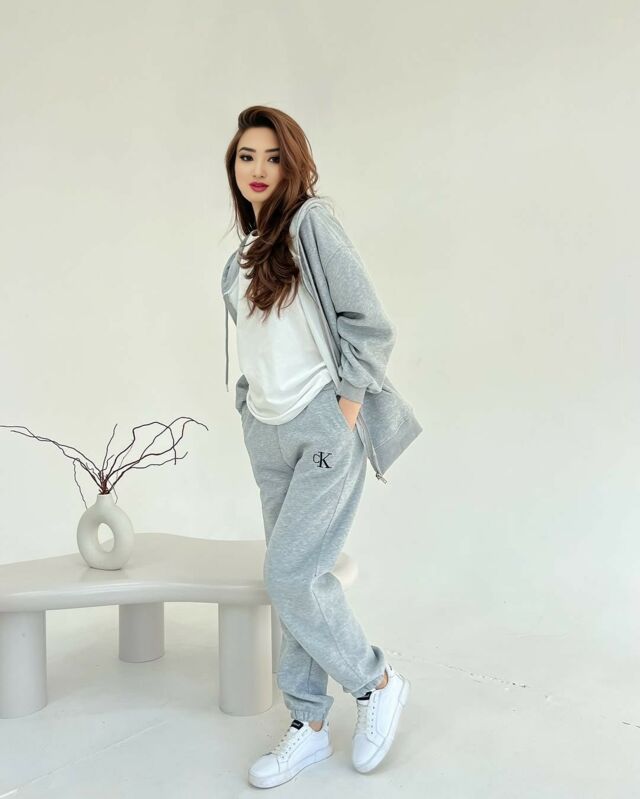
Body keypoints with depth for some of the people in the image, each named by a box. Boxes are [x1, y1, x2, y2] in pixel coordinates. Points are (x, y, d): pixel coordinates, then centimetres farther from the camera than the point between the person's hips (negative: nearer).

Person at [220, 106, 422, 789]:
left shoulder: (311, 222, -8)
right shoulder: (246, 252, 15)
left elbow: (369, 324, -13)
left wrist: (345, 413, -12)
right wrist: (250, 402, 11)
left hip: (324, 427, -7)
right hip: (266, 431, 7)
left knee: (291, 575, -9)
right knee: (296, 580, 9)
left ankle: (377, 683, 15)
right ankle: (308, 727, 21)